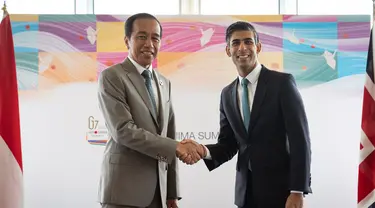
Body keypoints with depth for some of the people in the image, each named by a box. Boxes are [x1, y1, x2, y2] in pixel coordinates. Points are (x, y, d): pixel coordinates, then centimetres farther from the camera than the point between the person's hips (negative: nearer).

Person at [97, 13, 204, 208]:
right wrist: (177, 147, -19)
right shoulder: (111, 76, -7)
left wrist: (172, 192, 10)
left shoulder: (164, 83, 13)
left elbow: (169, 137, 12)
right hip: (124, 189, -6)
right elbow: (123, 130, -17)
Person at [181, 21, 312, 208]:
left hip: (280, 188, -5)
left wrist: (298, 191, -16)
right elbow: (228, 145, 9)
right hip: (246, 190, 5)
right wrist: (205, 150, -12)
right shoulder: (227, 94, 8)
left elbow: (300, 139, -11)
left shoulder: (282, 82, -8)